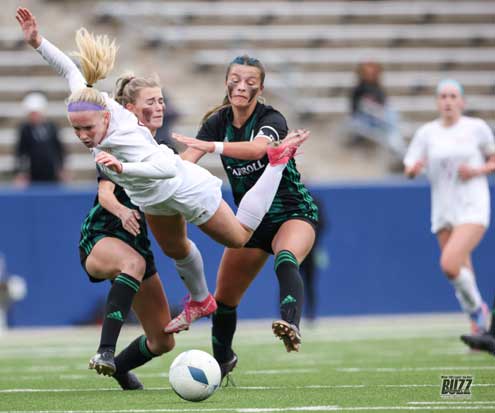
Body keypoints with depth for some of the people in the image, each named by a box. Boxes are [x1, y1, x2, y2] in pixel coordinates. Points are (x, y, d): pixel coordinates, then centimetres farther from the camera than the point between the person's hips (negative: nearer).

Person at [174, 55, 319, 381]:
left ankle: (291, 325, -62)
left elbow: (257, 148, -42)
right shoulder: (218, 122, -4)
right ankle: (222, 360, 35)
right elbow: (186, 161, -18)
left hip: (294, 213, -5)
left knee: (286, 261, -39)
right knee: (224, 298, 9)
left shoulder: (271, 119, -19)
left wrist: (211, 146, -53)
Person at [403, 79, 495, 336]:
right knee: (461, 274, 4)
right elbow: (408, 170, 5)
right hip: (443, 213, 4)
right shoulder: (427, 133, 6)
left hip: (473, 208, -4)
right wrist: (414, 168, -18)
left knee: (450, 264, -23)